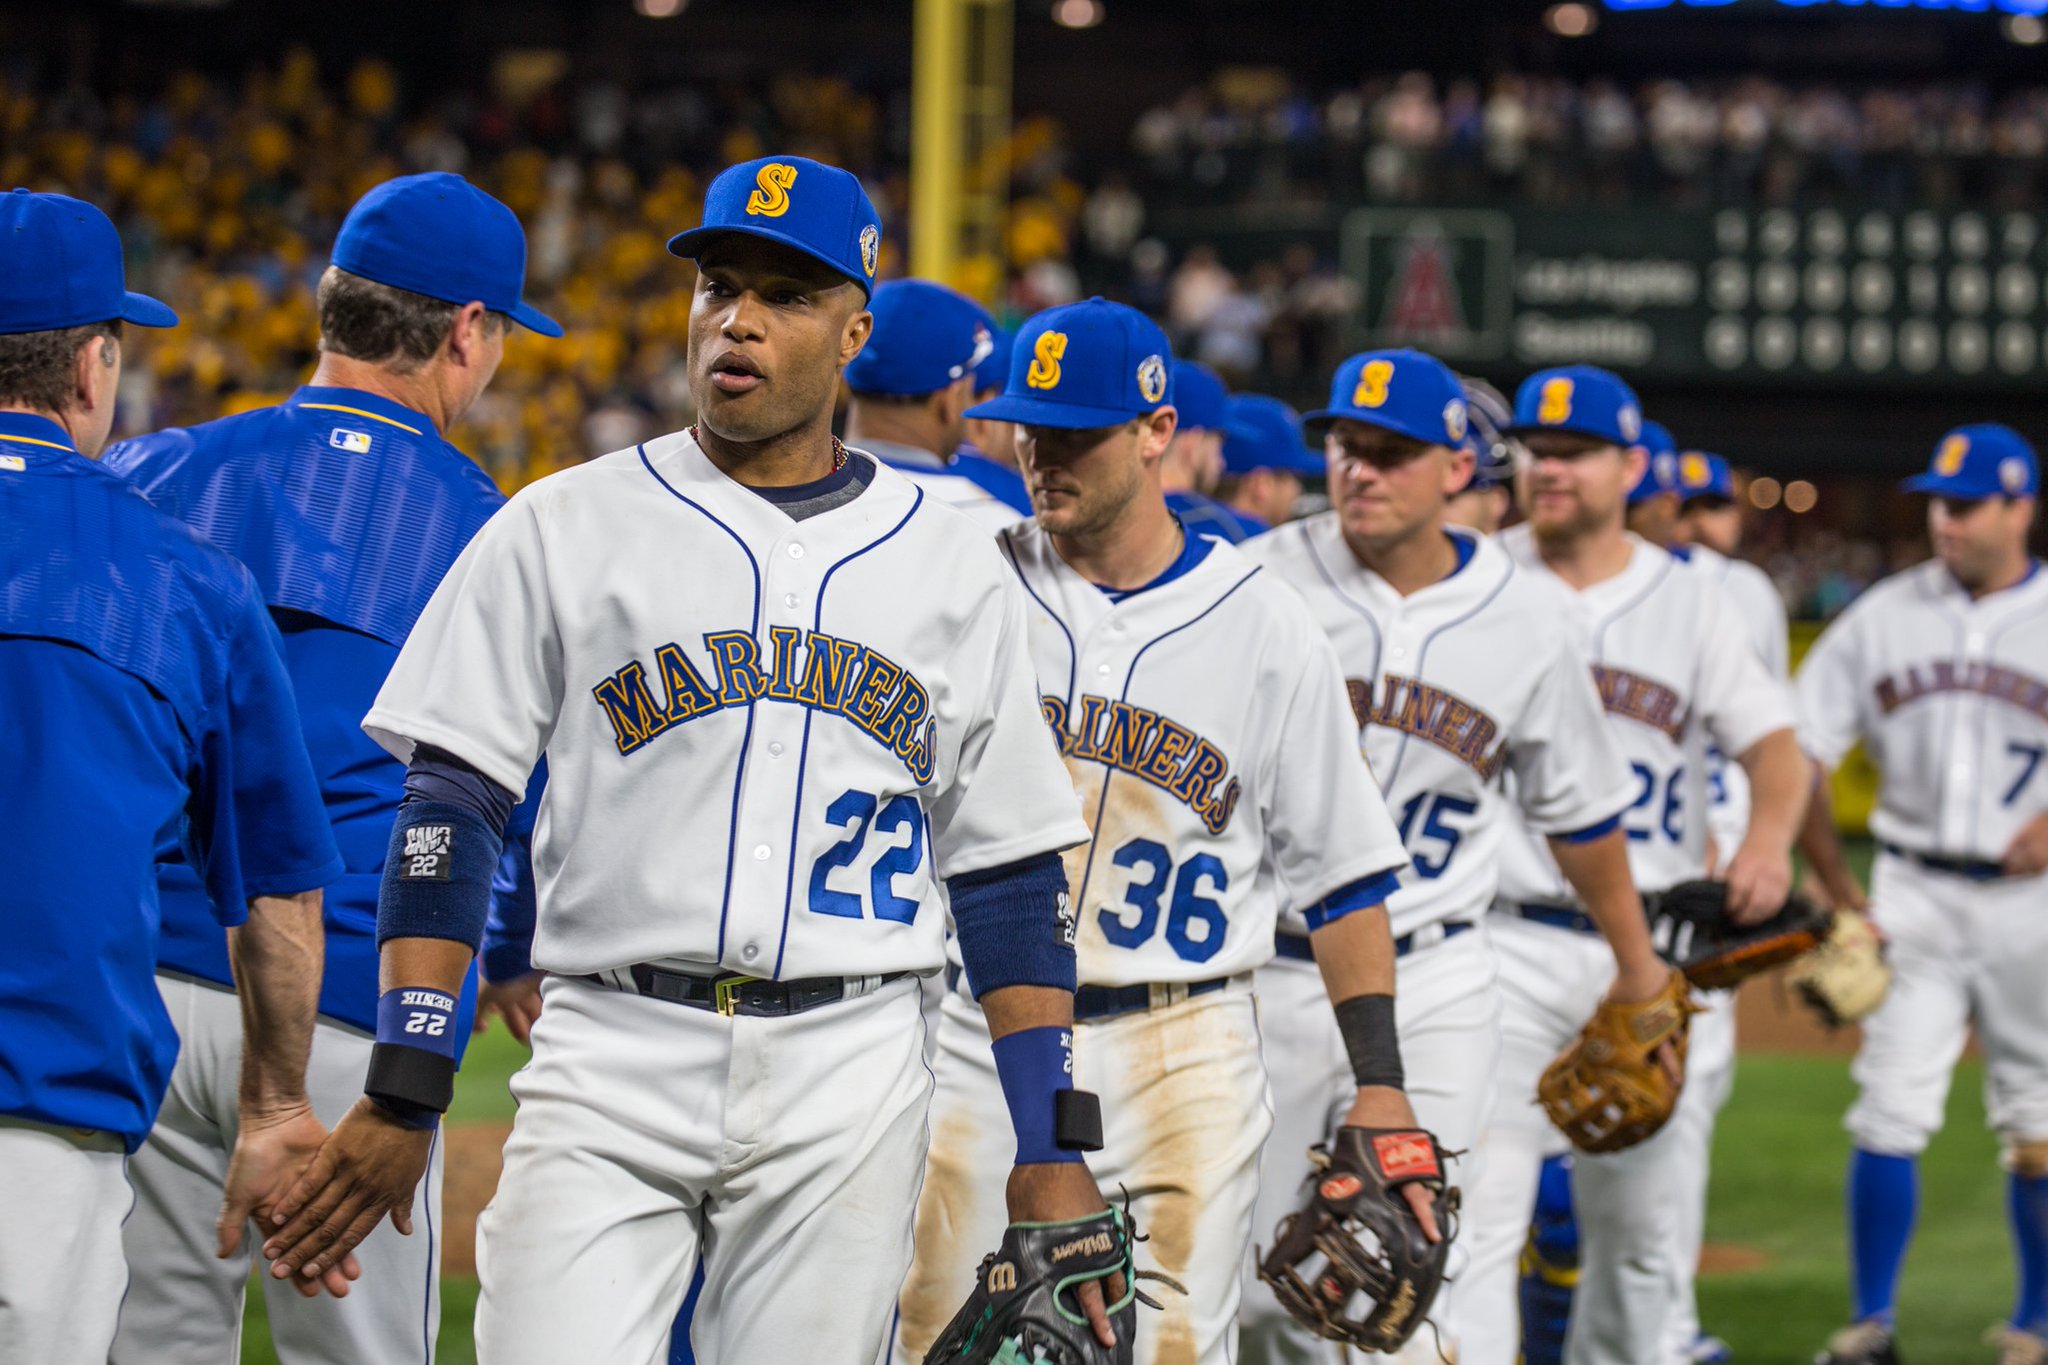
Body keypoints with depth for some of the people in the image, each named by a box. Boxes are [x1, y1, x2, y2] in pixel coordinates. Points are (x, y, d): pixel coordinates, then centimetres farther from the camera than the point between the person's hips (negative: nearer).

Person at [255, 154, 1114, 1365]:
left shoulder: (954, 565, 11)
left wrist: (1055, 1147, 3)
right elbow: (450, 809, 0)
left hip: (850, 1087, 2)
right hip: (612, 1069, -1)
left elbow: (1009, 867, 11)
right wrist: (404, 1094, -10)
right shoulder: (565, 530, 6)